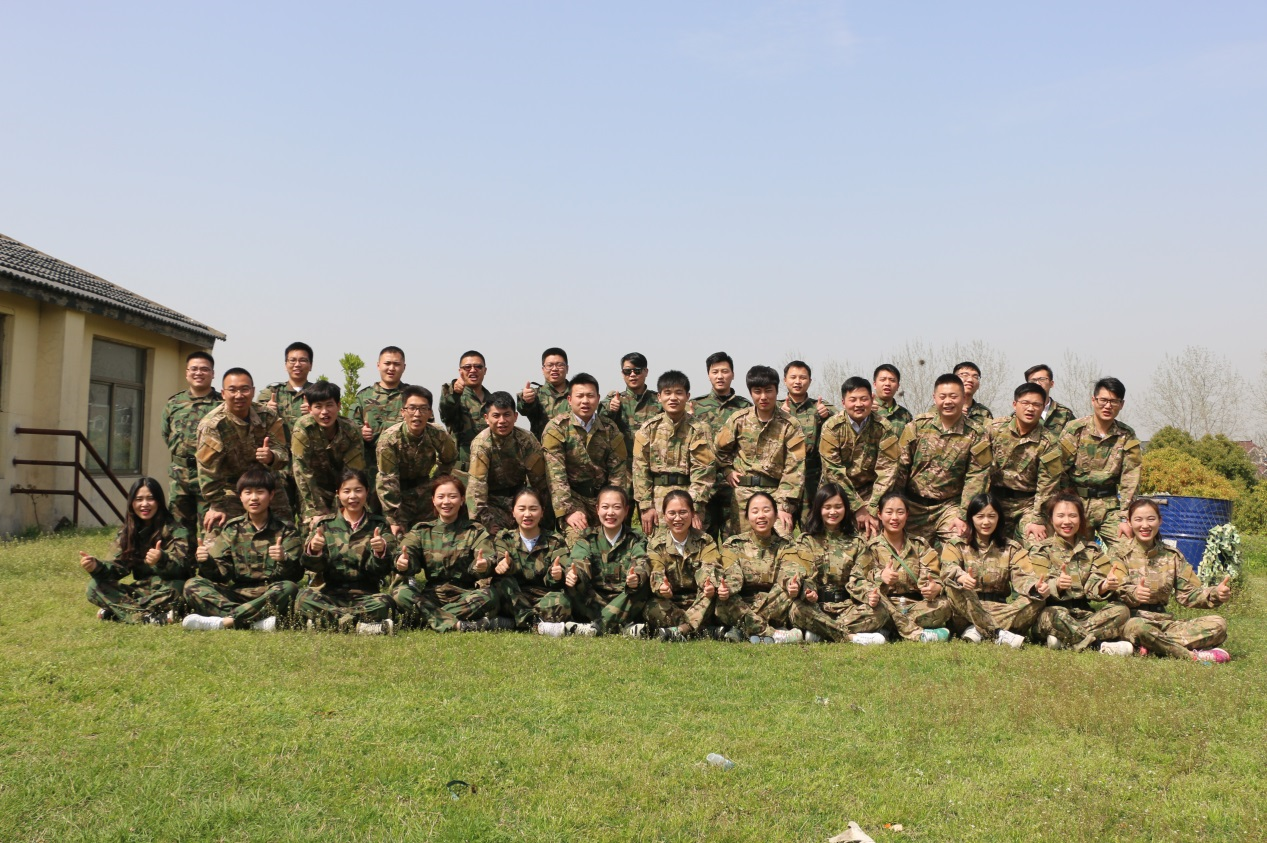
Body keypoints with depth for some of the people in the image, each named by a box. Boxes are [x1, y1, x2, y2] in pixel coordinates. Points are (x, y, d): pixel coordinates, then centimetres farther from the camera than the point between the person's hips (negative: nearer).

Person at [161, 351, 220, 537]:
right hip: (179, 477, 5)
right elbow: (166, 435, 22)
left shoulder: (222, 404, -2)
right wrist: (179, 456, 14)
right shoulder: (173, 404, 12)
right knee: (180, 530, 11)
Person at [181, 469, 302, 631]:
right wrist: (207, 563, -17)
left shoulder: (285, 530, 4)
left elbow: (296, 574, -7)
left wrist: (284, 560, -29)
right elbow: (222, 573, 4)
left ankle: (224, 621, -33)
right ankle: (255, 621, -33)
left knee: (289, 588, -33)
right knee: (192, 585, -17)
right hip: (236, 594, 3)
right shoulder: (232, 528, 11)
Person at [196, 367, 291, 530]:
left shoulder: (268, 417, -7)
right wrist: (216, 506, -15)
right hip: (232, 491, -4)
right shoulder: (211, 425, -18)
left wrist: (271, 456, -36)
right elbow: (208, 470, -17)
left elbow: (284, 453, -12)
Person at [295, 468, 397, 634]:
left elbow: (383, 570, 1)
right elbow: (313, 566, 1)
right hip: (329, 593, 0)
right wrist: (313, 550, -22)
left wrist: (381, 552, -21)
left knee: (383, 603, -32)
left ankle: (324, 621, -24)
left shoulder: (379, 525, 9)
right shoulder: (325, 524, 10)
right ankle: (362, 625, -32)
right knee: (304, 598, -30)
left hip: (365, 595, 0)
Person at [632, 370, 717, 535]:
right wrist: (646, 505, -5)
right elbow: (640, 469, 2)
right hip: (657, 500, 1)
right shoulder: (649, 429, 5)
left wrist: (695, 507, -14)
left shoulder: (699, 429, 0)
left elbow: (703, 471, -6)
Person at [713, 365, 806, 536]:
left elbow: (795, 468, -9)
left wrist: (786, 505, -15)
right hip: (743, 493, 2)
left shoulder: (789, 425, -5)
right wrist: (728, 471, 5)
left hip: (776, 492, -2)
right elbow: (719, 448, 18)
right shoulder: (739, 420, 2)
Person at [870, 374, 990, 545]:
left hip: (949, 505, -1)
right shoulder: (917, 425, -1)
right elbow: (897, 465, -1)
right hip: (913, 504, 1)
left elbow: (976, 478, -7)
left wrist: (963, 516, -16)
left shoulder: (977, 435, -4)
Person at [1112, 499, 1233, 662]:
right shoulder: (1121, 553, 1)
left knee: (1218, 624, -14)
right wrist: (1133, 593, -36)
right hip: (1132, 618, -5)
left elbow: (1187, 594, 9)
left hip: (1163, 622, 5)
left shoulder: (1172, 556, 15)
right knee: (1136, 626, -41)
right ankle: (1193, 655, -24)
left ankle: (1152, 648, -26)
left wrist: (1215, 594, -10)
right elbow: (1117, 592, -12)